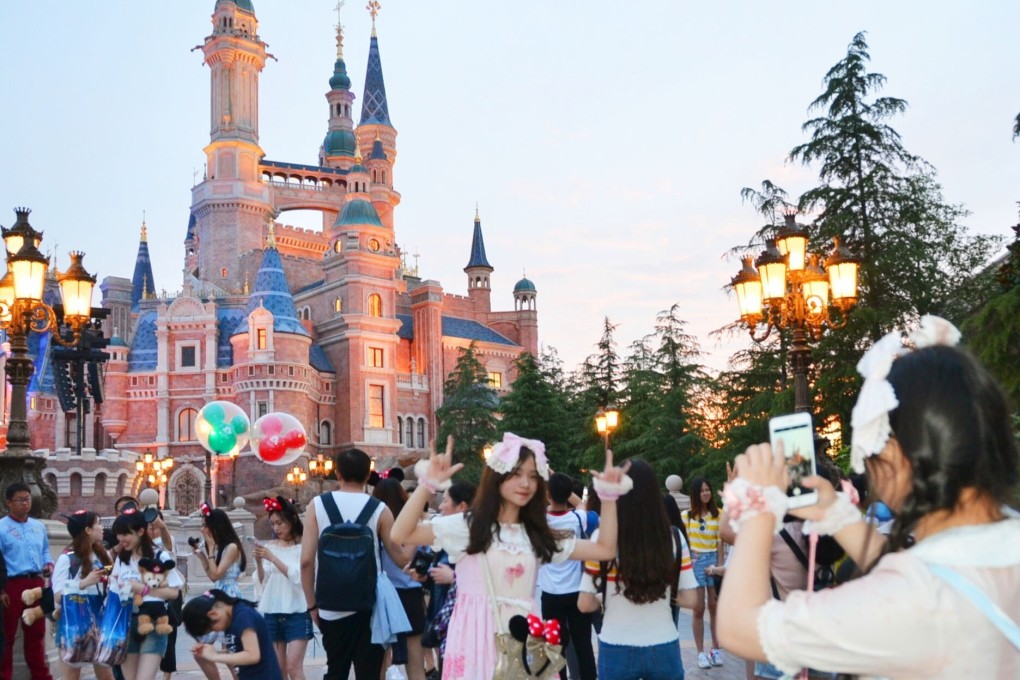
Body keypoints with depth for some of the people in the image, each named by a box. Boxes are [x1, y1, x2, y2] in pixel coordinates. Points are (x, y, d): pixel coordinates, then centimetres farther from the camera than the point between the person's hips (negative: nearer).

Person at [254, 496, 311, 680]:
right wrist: (259, 561, -7)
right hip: (272, 612, 5)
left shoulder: (303, 546, -5)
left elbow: (297, 577, -15)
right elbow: (262, 581, 10)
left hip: (297, 613, -5)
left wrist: (272, 558, -17)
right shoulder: (270, 546, 9)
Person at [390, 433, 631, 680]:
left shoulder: (536, 535, 13)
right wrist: (427, 484, -20)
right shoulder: (467, 526, 0)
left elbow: (605, 550, 11)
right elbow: (401, 535, -10)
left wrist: (609, 496, 4)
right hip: (478, 639, -4)